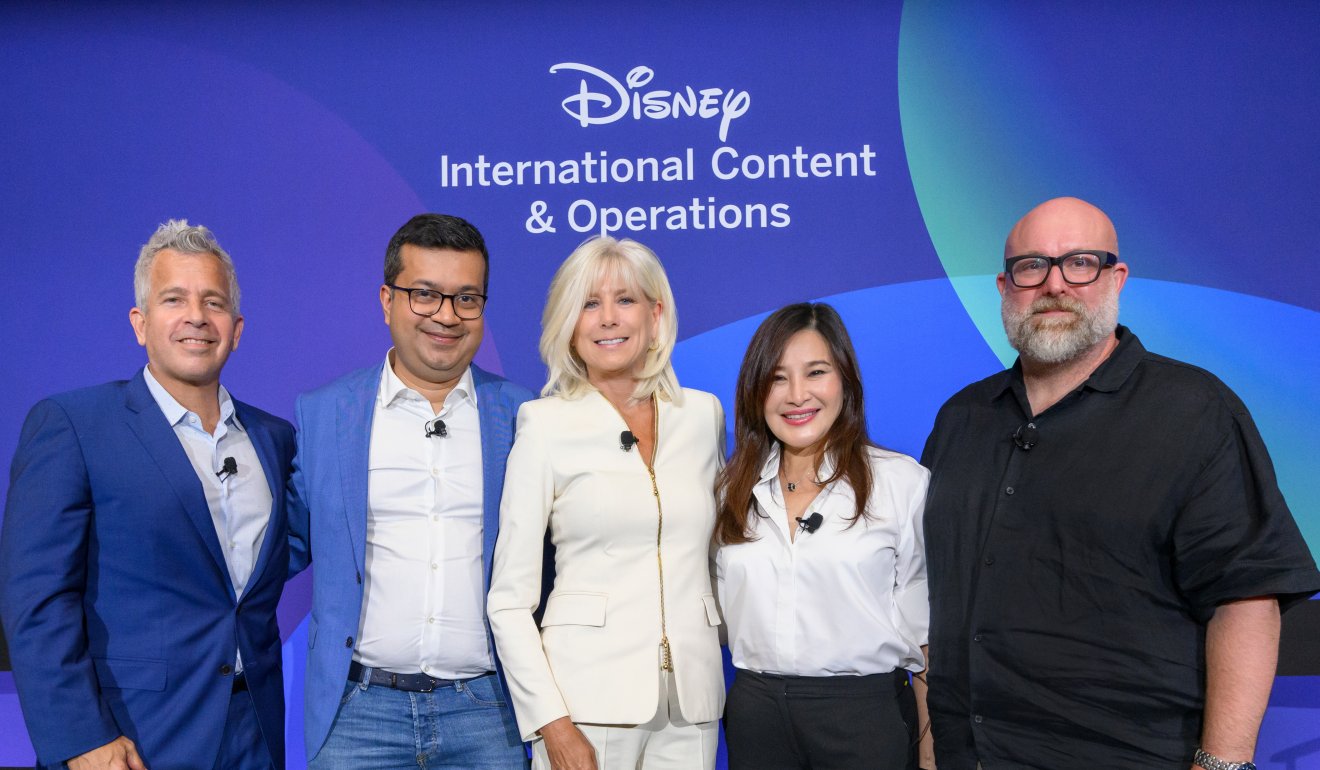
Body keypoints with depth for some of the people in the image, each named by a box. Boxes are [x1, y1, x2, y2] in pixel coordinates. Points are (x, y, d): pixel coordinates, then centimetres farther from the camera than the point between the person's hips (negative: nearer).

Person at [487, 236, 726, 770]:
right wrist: (551, 722, -13)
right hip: (587, 697, -3)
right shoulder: (546, 425, -3)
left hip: (690, 699, 3)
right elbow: (510, 598, -5)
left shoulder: (703, 414, 6)